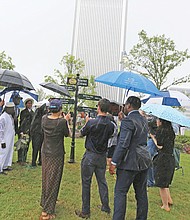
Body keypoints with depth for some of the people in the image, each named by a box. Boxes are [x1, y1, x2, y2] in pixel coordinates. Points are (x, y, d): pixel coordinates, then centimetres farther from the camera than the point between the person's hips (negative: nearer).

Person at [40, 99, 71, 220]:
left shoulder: (44, 118, -5)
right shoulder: (62, 122, -21)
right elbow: (68, 134, -4)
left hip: (45, 153, 6)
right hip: (56, 155, -6)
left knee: (46, 179, 22)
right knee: (53, 181, 5)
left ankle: (45, 202, 43)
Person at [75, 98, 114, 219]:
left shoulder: (91, 122, -20)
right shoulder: (111, 125, -7)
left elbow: (82, 133, -3)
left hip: (90, 156, -4)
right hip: (102, 156, 5)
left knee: (86, 183, 8)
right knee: (102, 181, 19)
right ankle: (106, 207, 32)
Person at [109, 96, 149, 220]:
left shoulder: (128, 121, -17)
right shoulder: (144, 120, 10)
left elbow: (123, 144, -23)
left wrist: (114, 163, -17)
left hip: (130, 163, -8)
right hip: (144, 161, 8)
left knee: (120, 193, 3)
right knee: (142, 193, 17)